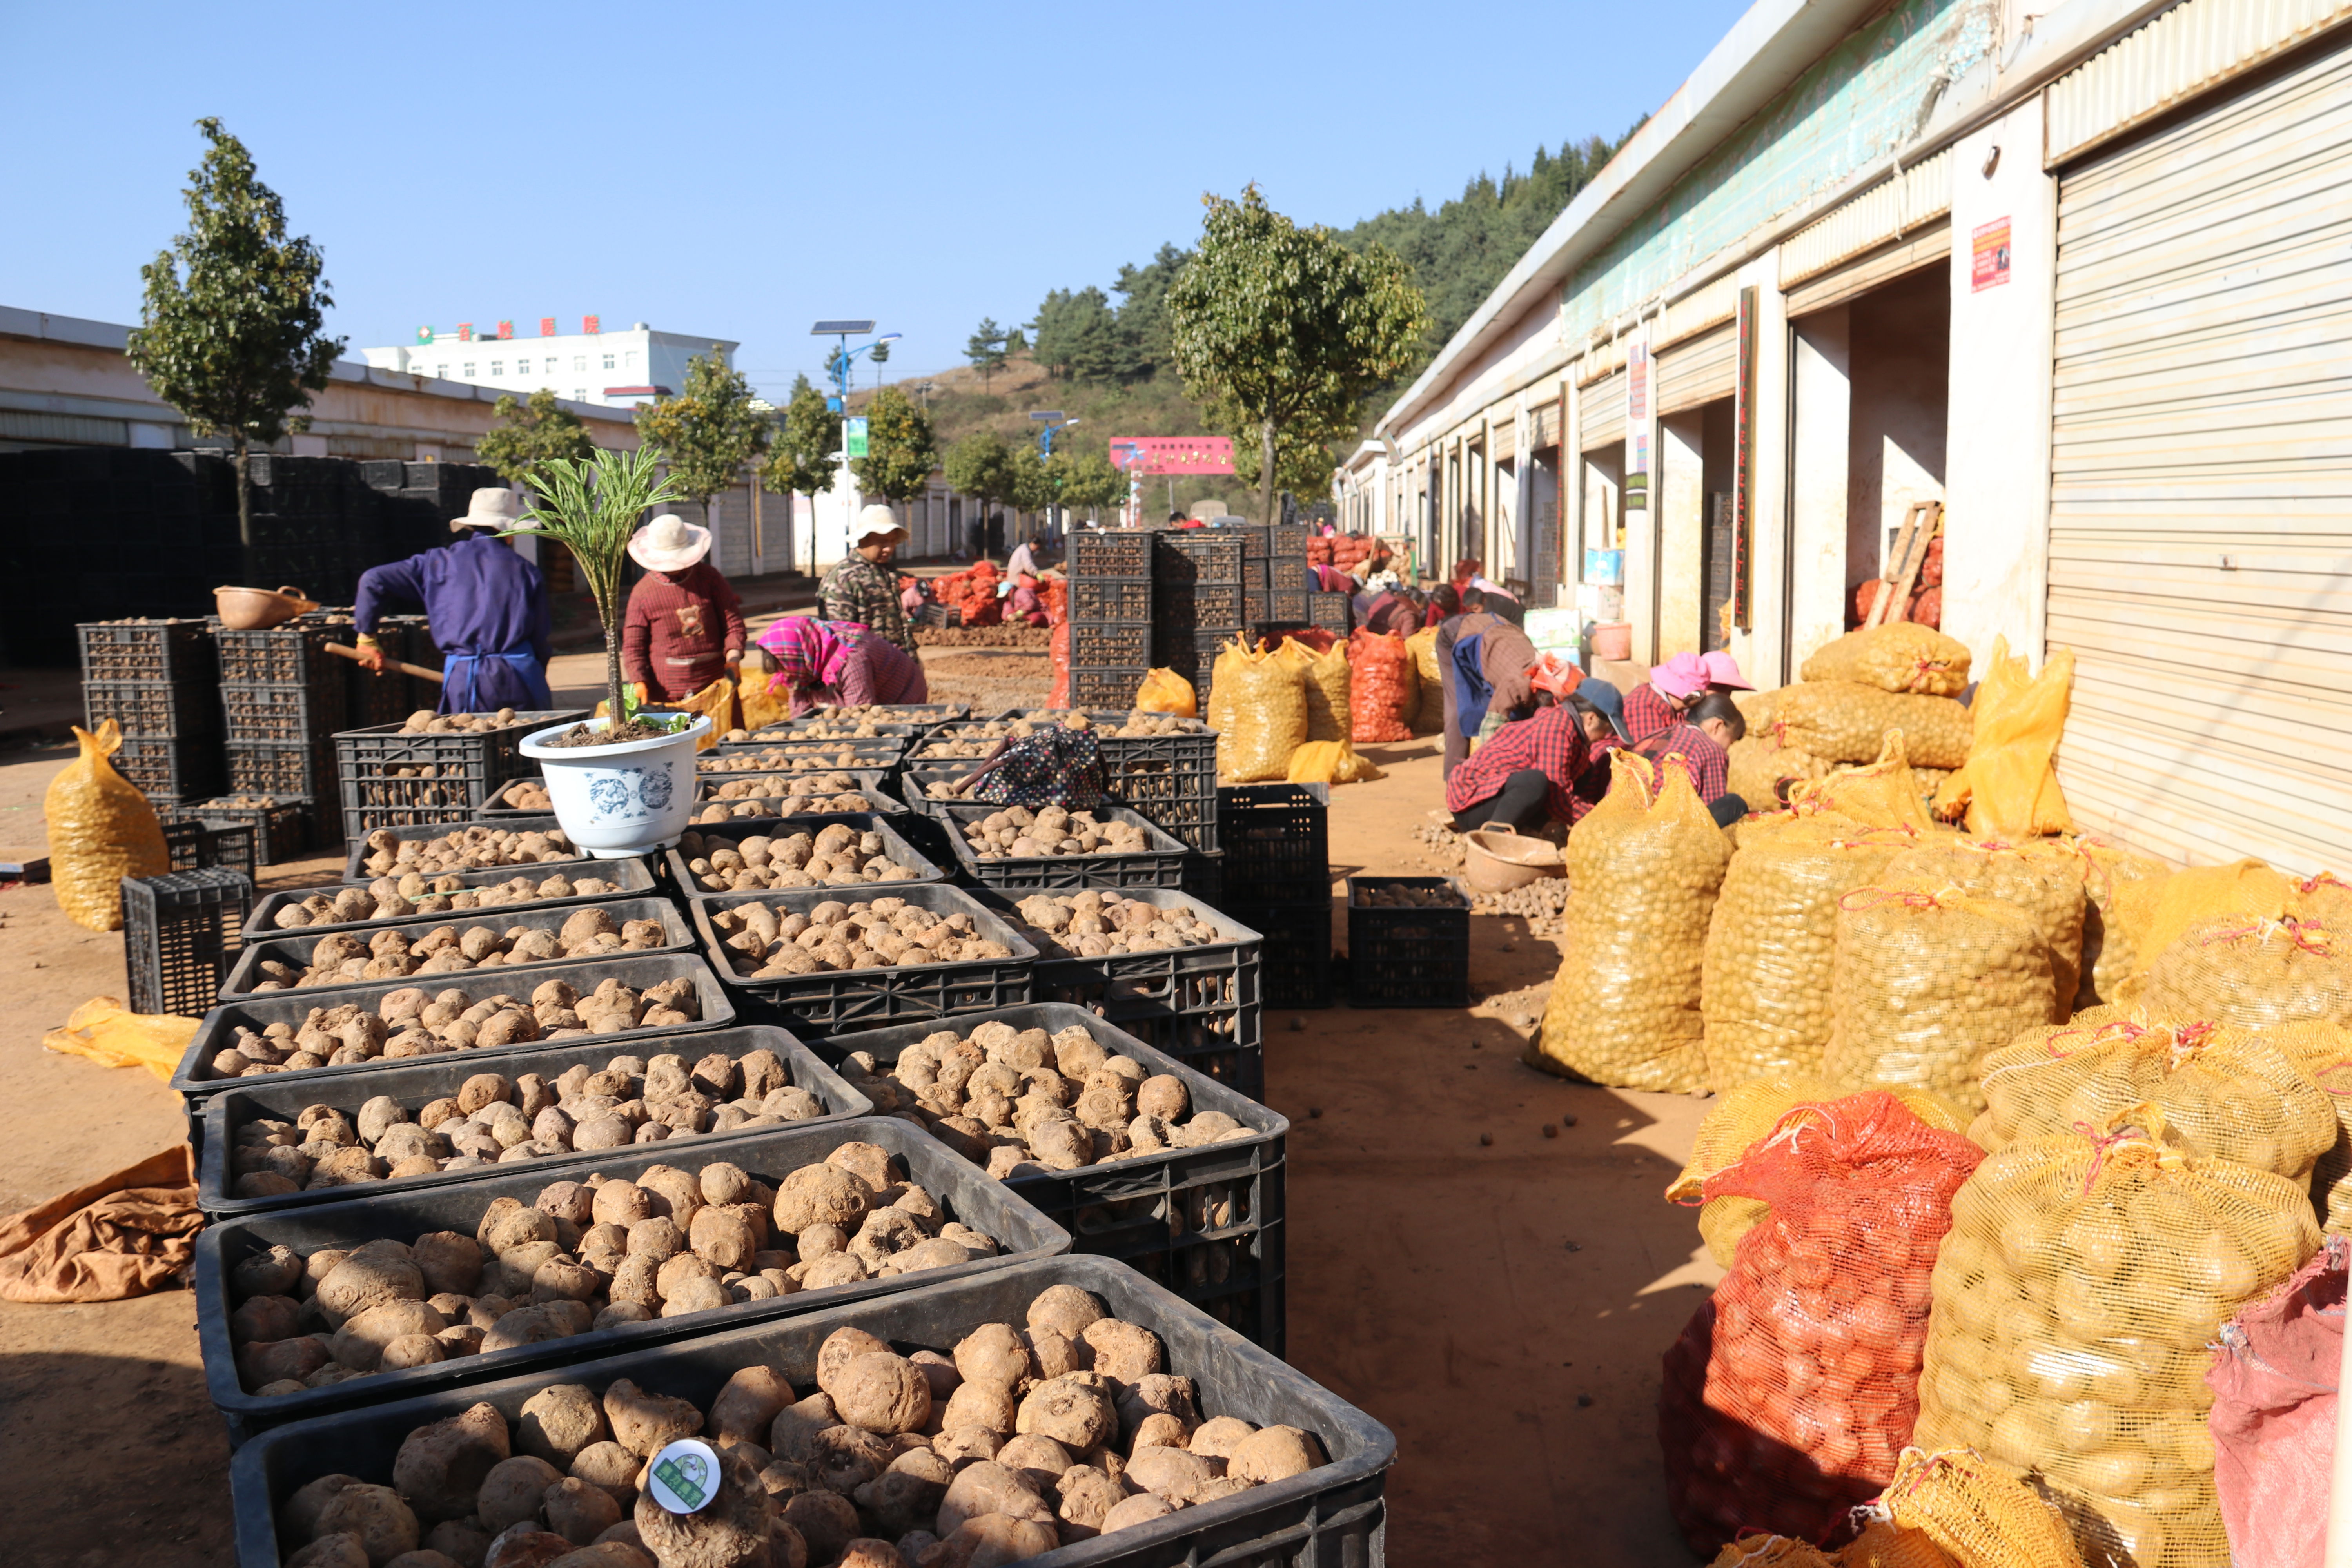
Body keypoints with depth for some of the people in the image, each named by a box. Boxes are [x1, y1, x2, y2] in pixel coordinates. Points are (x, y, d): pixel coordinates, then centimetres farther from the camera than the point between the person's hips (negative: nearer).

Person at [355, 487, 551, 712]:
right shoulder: (526, 570, 6)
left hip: (462, 681, 1)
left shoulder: (442, 562, 8)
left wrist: (367, 636, 16)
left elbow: (373, 581, 6)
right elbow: (540, 641, 6)